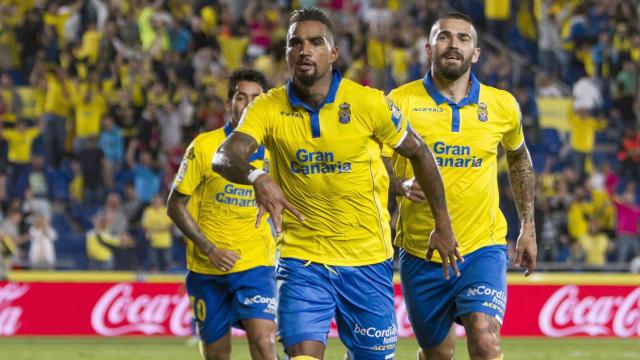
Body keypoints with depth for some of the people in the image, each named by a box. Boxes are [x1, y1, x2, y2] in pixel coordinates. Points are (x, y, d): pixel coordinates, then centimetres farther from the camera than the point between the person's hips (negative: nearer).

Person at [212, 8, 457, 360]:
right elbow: (224, 157, -20)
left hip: (368, 260, 0)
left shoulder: (369, 103, -7)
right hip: (301, 259, 0)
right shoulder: (267, 108, -5)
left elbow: (419, 153, 6)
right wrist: (256, 177, -42)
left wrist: (443, 225, 7)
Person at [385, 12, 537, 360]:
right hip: (420, 251, 0)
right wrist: (403, 185, -24)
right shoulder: (401, 101, -4)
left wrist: (527, 227, 18)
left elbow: (518, 158, 20)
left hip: (483, 247, 0)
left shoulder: (502, 106, 2)